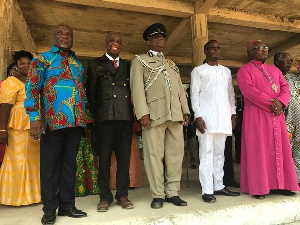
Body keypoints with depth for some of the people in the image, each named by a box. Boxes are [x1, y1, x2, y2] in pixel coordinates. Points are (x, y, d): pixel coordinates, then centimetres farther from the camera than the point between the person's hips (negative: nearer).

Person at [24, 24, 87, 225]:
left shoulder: (78, 63, 20)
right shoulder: (42, 59, 5)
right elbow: (32, 88, -4)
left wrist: (84, 118, 14)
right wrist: (35, 118, -15)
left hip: (76, 121, 5)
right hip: (53, 120, -4)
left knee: (70, 163, 9)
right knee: (51, 164, 4)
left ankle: (67, 205, 21)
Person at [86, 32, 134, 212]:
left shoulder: (127, 66, 18)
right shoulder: (96, 64, 11)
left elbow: (132, 90, 14)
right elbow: (91, 92, 7)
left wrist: (133, 111, 2)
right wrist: (96, 114, 1)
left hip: (126, 116, 3)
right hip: (105, 117, -2)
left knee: (124, 157, 6)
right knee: (104, 158, 2)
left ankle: (123, 195, 17)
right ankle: (105, 197, 15)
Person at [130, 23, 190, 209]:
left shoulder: (171, 63, 28)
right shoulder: (140, 60, 11)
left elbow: (180, 88, 22)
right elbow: (137, 87, -1)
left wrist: (185, 111, 11)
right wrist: (143, 113, -13)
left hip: (175, 114, 5)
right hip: (154, 114, -5)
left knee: (176, 153, 4)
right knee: (155, 154, -4)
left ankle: (173, 192, 15)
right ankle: (158, 195, 8)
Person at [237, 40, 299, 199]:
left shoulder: (275, 70, 21)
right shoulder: (245, 70, 1)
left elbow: (285, 87, 11)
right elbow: (249, 91, -13)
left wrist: (280, 102, -10)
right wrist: (271, 103, -16)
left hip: (277, 114, 6)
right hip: (256, 115, -6)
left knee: (279, 148, 6)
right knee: (258, 149, -3)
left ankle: (280, 184, 15)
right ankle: (258, 187, 4)